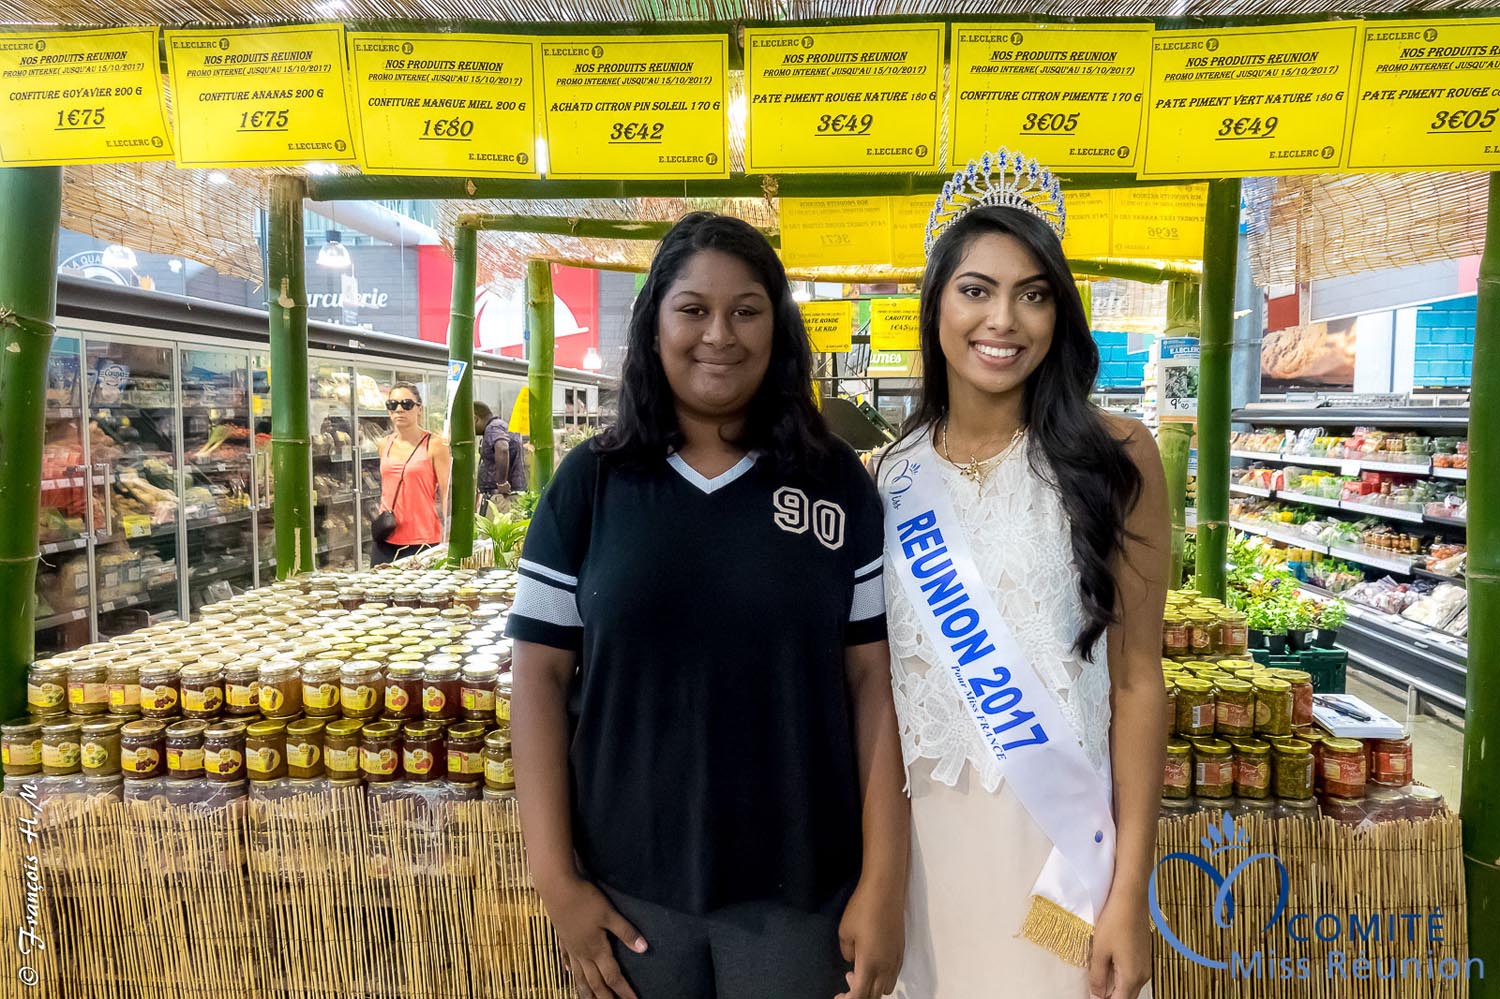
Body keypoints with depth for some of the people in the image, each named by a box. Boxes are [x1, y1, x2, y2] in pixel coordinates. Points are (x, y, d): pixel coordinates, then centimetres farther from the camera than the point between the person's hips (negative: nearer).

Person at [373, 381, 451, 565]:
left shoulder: (435, 444, -6)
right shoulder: (384, 445, 11)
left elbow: (446, 494, -8)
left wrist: (446, 541, -12)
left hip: (422, 542, -5)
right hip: (386, 540, 6)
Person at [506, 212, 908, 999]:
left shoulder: (837, 482, -2)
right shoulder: (589, 481, -3)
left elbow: (874, 679, -4)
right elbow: (540, 674, -2)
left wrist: (883, 882, -6)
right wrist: (556, 876, -5)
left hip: (800, 887, 0)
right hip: (627, 885, 1)